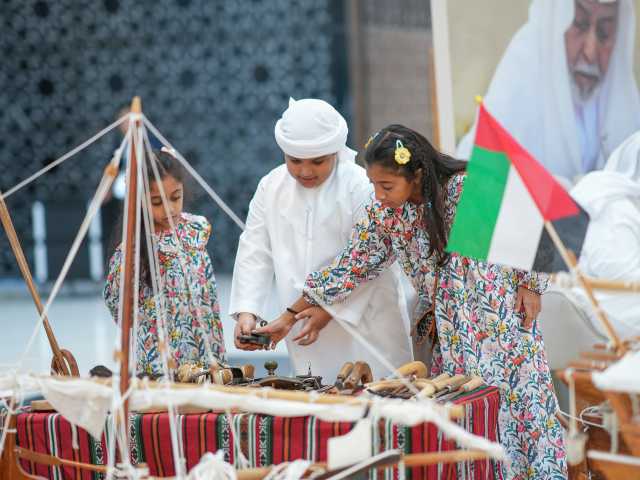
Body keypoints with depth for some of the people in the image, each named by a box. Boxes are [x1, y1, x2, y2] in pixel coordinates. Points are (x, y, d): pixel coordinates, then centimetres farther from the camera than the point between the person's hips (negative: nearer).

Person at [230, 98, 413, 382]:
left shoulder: (361, 187, -11)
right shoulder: (270, 187, 5)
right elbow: (255, 253, 3)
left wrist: (331, 310, -18)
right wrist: (246, 312, -9)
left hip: (363, 323, -4)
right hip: (305, 327, 4)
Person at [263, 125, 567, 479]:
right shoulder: (384, 215, -5)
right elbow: (349, 268, 1)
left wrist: (531, 285, -5)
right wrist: (290, 316, 2)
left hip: (502, 318, -4)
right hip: (451, 336, 4)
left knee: (512, 402, -2)